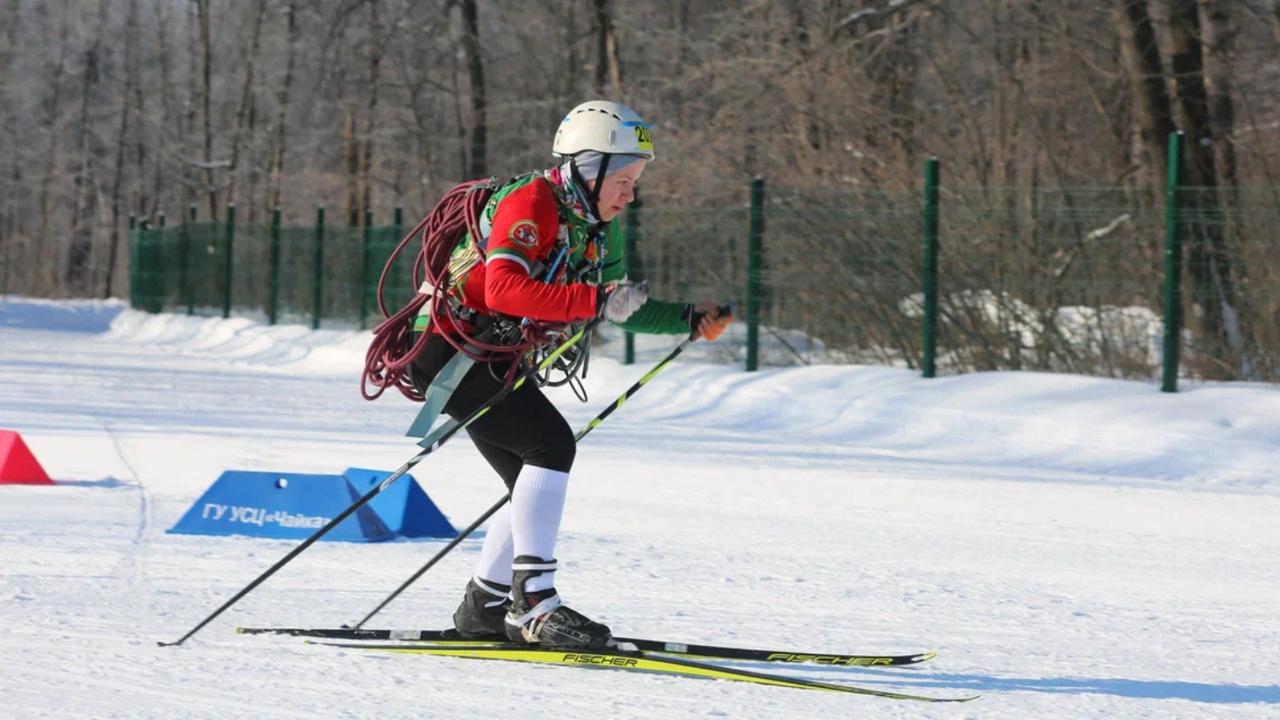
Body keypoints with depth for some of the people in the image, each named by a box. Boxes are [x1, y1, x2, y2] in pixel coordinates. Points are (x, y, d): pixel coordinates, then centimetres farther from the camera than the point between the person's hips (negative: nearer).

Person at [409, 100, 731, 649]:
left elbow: (622, 308, 18)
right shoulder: (531, 204, -20)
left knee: (538, 486, 7)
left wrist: (688, 320, 3)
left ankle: (485, 605, 20)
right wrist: (595, 300, -41)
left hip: (496, 360, 10)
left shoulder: (598, 227, 9)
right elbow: (503, 289, -35)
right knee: (551, 444, -22)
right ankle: (533, 601, -25)